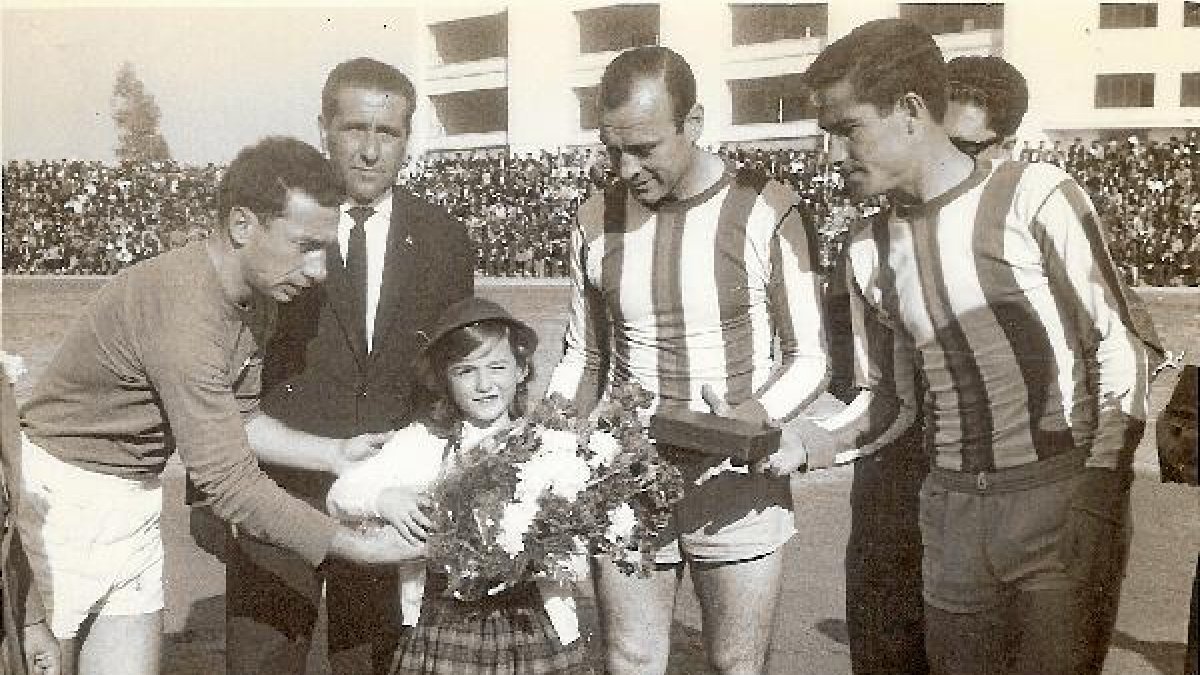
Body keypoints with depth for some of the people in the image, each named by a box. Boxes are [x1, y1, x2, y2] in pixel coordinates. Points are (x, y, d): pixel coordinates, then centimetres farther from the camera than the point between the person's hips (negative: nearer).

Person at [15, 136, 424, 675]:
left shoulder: (256, 299, -2)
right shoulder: (185, 312, -30)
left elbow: (235, 421, 6)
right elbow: (227, 480, -29)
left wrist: (333, 453, -7)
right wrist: (358, 548, -26)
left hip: (136, 490, 8)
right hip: (73, 488, -8)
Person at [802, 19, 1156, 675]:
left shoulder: (1034, 196, -9)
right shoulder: (870, 253, 5)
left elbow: (1119, 347, -6)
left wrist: (1096, 496, -13)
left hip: (1061, 496, -4)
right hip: (953, 509, 4)